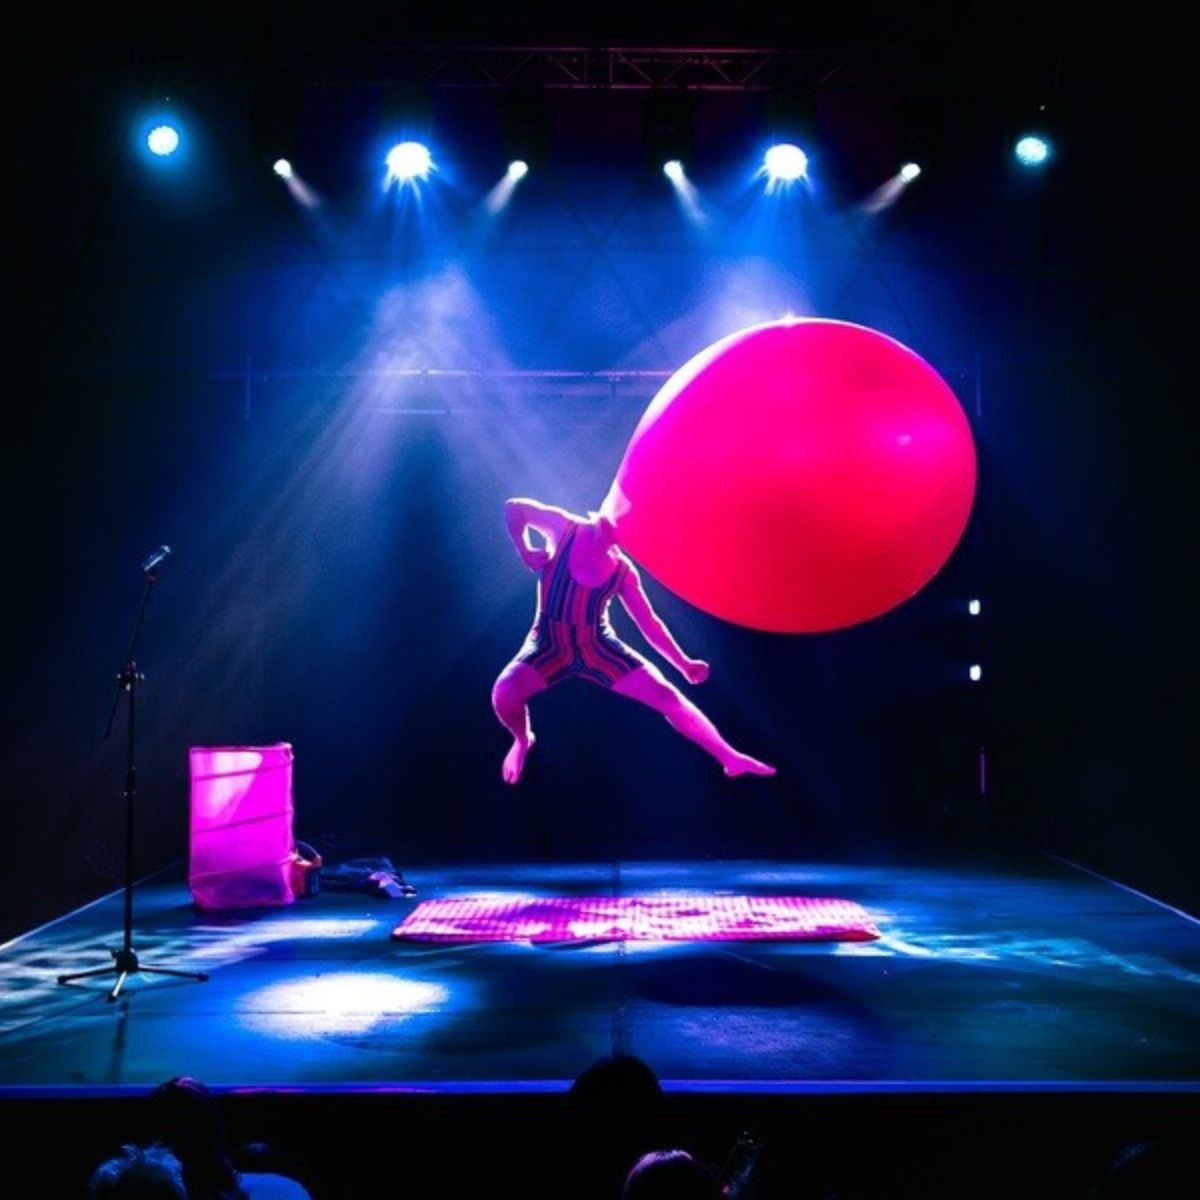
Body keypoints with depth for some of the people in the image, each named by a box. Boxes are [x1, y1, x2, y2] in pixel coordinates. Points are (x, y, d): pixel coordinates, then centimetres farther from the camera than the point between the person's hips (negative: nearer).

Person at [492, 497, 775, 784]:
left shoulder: (622, 571, 1)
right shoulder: (564, 529, -5)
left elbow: (649, 623, 4)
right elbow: (514, 508, 3)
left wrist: (683, 664, -3)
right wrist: (525, 552, -9)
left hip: (598, 647, 2)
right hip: (550, 646, -2)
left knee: (666, 695, -10)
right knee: (505, 692, -31)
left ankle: (730, 759, -2)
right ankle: (522, 741, 4)